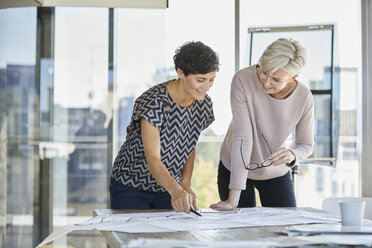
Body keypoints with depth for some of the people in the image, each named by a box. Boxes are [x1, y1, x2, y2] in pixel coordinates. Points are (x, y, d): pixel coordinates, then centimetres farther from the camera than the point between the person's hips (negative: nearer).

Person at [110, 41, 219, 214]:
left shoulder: (203, 104, -6)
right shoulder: (154, 103, -27)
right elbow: (152, 159, -35)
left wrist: (185, 185, -4)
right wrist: (175, 190, -50)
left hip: (168, 188, 5)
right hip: (130, 188, -5)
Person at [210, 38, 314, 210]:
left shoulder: (304, 98, -19)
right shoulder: (243, 80, -26)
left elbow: (306, 145, -6)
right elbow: (242, 137, -30)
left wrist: (292, 155, -31)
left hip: (276, 174, 2)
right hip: (235, 169, -2)